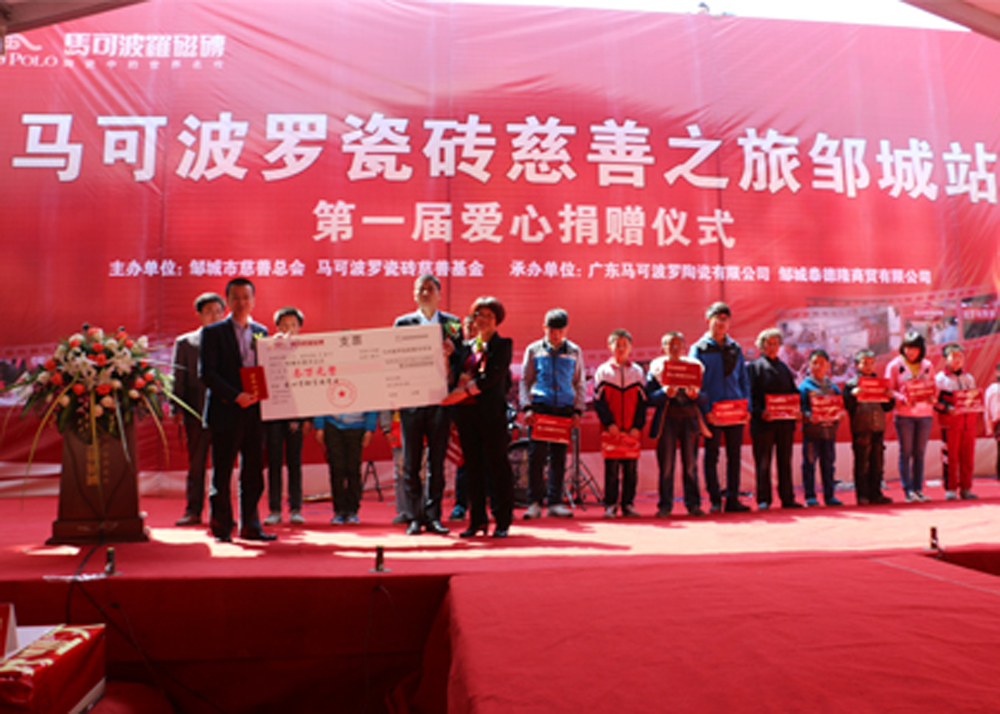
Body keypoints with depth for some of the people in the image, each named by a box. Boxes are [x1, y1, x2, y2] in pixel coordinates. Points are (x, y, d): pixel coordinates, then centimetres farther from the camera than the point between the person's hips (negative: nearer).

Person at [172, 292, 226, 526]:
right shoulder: (184, 342, 10)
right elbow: (178, 378, 6)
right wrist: (177, 410, -2)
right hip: (197, 412, 0)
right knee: (195, 464, 6)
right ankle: (193, 511, 15)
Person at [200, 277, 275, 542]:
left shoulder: (261, 331, 14)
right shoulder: (213, 332, 0)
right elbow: (206, 373, -7)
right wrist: (235, 396, -16)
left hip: (254, 411, 4)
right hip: (225, 412, -4)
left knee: (253, 473, 7)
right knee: (221, 474, 2)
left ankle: (250, 526, 17)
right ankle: (221, 527, 13)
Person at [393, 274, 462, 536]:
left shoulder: (452, 323, 9)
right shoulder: (402, 323, 9)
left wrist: (452, 352, -13)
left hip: (440, 399, 0)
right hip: (411, 400, 0)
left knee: (437, 462, 4)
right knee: (411, 463, 3)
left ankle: (433, 516, 13)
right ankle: (414, 517, 12)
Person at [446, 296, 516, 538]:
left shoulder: (503, 344, 2)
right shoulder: (466, 346, 18)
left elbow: (494, 375, -10)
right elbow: (459, 374, 13)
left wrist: (466, 390, -15)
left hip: (491, 411, -5)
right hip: (466, 411, 5)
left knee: (497, 464, -2)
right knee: (473, 466, 7)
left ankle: (503, 521, 6)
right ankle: (477, 519, 16)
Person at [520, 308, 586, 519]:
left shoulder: (574, 352, 10)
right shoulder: (534, 350, 8)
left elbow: (580, 383, 13)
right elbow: (525, 381, 8)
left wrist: (578, 410, 3)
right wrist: (527, 407, -4)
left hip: (564, 408, 1)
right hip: (539, 407, -1)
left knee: (559, 456, 4)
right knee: (536, 454, -5)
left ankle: (555, 503, 11)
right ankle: (534, 502, 3)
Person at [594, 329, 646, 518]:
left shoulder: (638, 371, 10)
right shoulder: (603, 371, 5)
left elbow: (642, 401, 7)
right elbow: (598, 400, 0)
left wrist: (638, 426, -3)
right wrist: (609, 423, -10)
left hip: (632, 430, 2)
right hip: (611, 429, -2)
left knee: (631, 468, 4)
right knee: (611, 468, -1)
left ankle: (628, 504, 13)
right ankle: (610, 505, 6)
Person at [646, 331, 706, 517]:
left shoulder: (694, 366, 9)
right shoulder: (656, 368, 4)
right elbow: (650, 398, -3)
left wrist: (695, 395, -15)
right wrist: (665, 393, -21)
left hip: (690, 419, 2)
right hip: (667, 419, -1)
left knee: (690, 464, 5)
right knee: (666, 465, 0)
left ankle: (693, 504, 14)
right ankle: (665, 505, 8)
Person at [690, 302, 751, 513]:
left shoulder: (735, 348, 14)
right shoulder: (699, 348, 1)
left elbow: (744, 380, 15)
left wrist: (747, 407, 3)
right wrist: (705, 409, -12)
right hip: (712, 413, -4)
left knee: (734, 456, 6)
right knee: (712, 456, 1)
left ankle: (733, 499, 14)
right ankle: (715, 501, 9)